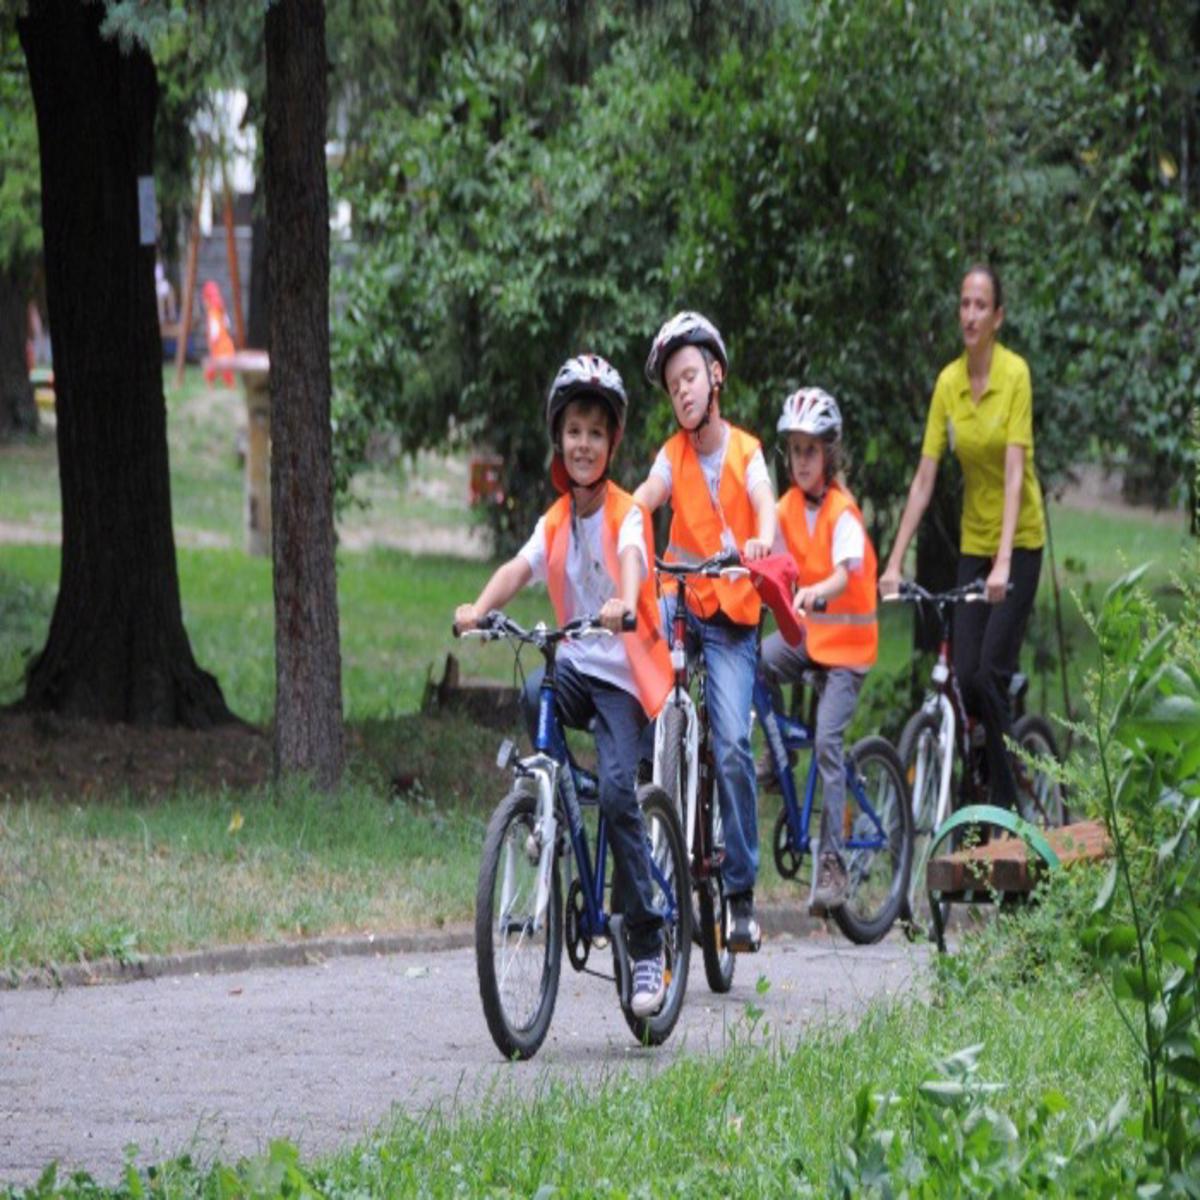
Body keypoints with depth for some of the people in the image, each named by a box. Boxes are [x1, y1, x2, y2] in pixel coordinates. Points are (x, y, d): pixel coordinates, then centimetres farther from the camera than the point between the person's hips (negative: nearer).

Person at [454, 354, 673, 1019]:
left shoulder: (626, 514, -4)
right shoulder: (556, 521, 10)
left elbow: (633, 560, -26)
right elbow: (519, 567, -6)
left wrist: (623, 603, -48)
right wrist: (479, 608, -27)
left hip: (623, 670, -4)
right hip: (576, 661, 4)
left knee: (617, 791, -19)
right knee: (534, 694, -31)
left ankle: (647, 944, -11)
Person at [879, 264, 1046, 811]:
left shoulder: (1015, 374, -15)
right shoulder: (948, 382, -2)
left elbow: (1015, 472, -22)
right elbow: (924, 479, -2)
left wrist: (1003, 563, -31)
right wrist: (893, 562, -8)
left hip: (1019, 541, -4)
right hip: (973, 539, 5)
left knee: (991, 674, -13)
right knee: (963, 677, -2)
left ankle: (1008, 802, -1)